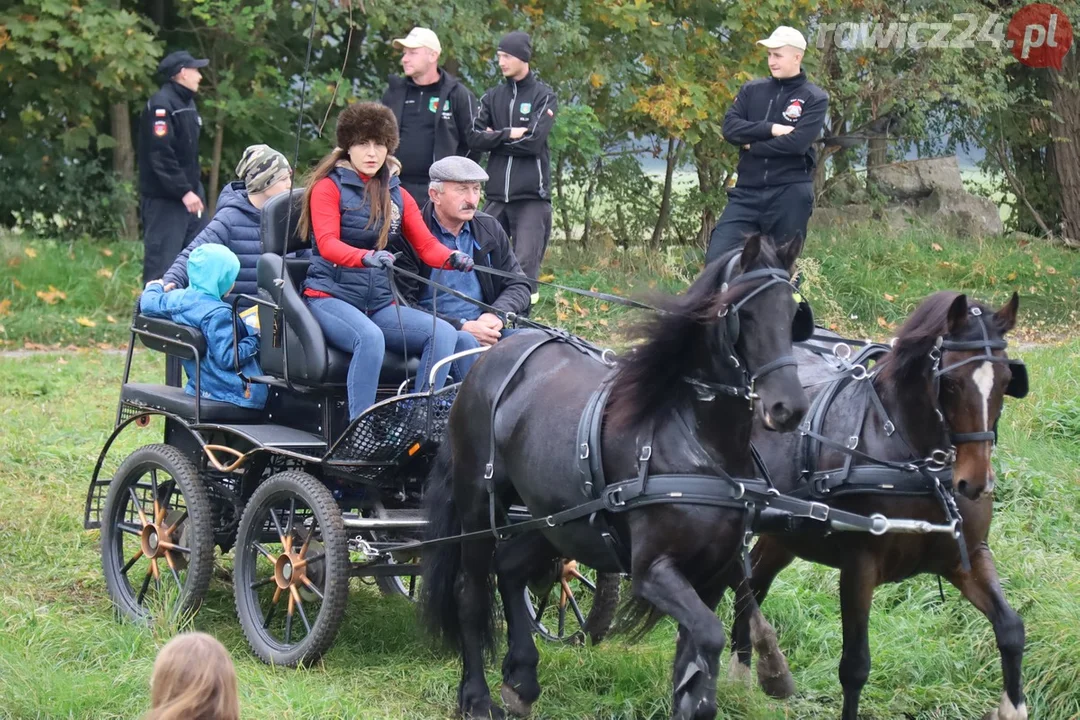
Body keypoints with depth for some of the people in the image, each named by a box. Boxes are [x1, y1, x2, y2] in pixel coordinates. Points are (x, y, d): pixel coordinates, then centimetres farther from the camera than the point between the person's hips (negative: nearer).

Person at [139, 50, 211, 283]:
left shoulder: (187, 104, 17)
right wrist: (184, 191, -23)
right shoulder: (161, 105, -15)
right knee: (162, 263, -9)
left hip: (188, 197, 10)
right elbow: (161, 154, -22)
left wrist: (196, 190, 14)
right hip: (164, 200, -10)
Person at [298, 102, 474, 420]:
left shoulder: (397, 195, 16)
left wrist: (452, 258, -19)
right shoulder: (328, 187, 0)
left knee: (443, 333, -19)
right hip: (330, 295, -6)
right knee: (370, 337, -37)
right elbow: (327, 244, -17)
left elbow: (427, 245, 5)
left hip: (379, 303, 6)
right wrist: (366, 257, -38)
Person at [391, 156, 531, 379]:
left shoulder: (489, 229, 14)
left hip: (486, 328, 5)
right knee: (465, 341, -37)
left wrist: (496, 315, -8)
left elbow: (519, 285, 16)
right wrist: (461, 327, -18)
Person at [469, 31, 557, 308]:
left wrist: (494, 138, -2)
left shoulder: (543, 96, 4)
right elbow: (474, 138, 3)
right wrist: (509, 134, -8)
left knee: (525, 264, -10)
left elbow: (533, 141, -9)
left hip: (532, 196, -4)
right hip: (497, 195, 4)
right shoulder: (492, 97, 15)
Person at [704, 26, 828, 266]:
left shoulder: (815, 99, -1)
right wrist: (770, 128, -13)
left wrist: (752, 145, -6)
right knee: (717, 257, -9)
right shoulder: (751, 90, 11)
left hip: (790, 194, -3)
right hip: (747, 191, 3)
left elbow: (797, 143, -15)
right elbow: (730, 128, -2)